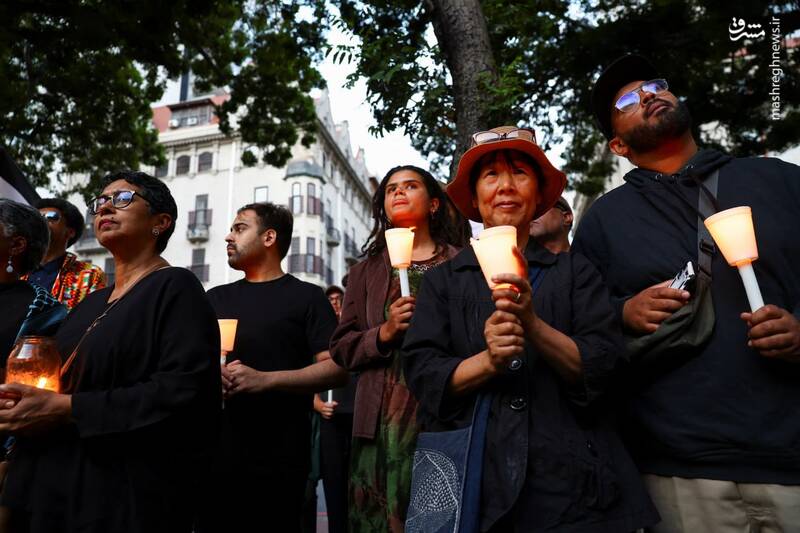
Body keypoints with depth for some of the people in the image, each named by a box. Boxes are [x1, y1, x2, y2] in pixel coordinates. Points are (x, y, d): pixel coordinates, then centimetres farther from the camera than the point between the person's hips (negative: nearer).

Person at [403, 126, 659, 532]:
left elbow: (603, 368, -5)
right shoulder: (442, 281, 4)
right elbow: (423, 375, -5)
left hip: (571, 479, 1)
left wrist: (534, 324, -21)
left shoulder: (576, 272, 4)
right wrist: (488, 361, -22)